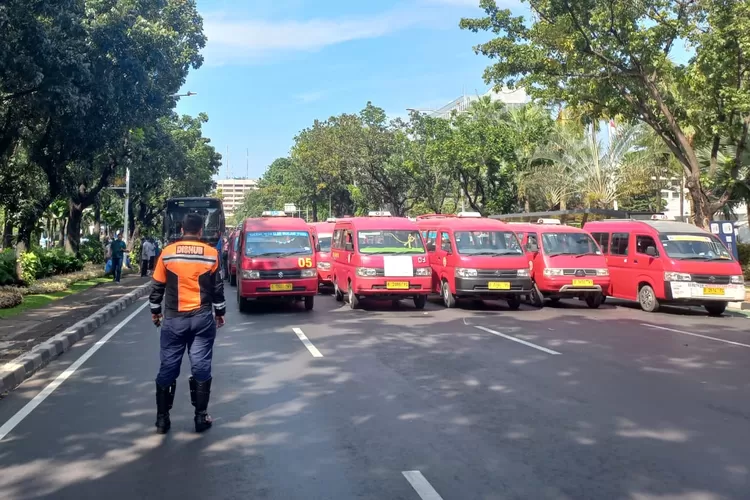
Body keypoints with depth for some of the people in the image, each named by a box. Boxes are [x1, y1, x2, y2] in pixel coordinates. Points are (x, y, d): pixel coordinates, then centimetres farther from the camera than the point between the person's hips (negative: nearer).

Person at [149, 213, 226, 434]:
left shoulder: (167, 252, -1)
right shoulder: (211, 254, -2)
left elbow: (158, 286, 4)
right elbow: (217, 288, 3)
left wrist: (155, 311, 18)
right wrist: (220, 312, 15)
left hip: (173, 318, 1)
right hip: (202, 317, 0)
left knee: (168, 367, 8)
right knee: (201, 367, 4)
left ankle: (162, 418, 13)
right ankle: (201, 417, 7)